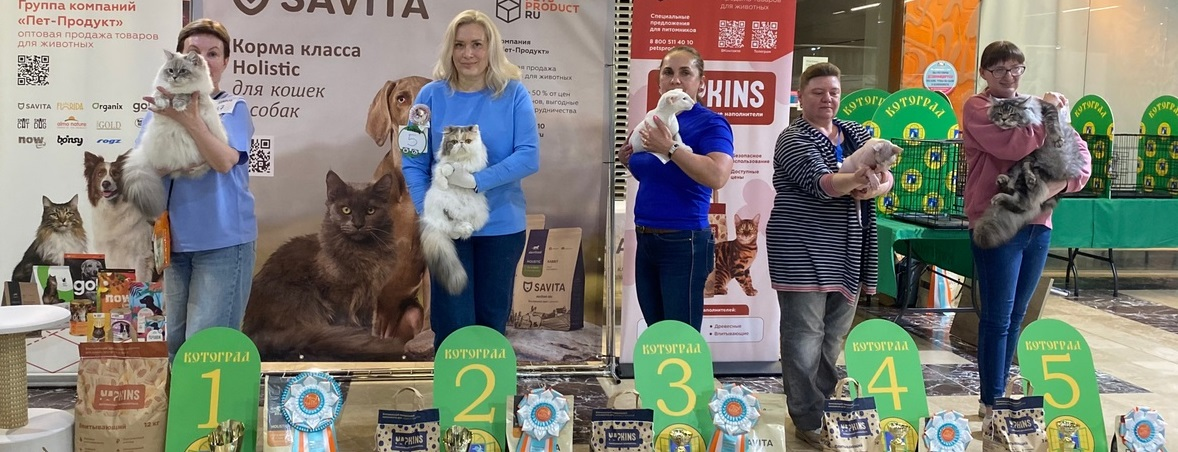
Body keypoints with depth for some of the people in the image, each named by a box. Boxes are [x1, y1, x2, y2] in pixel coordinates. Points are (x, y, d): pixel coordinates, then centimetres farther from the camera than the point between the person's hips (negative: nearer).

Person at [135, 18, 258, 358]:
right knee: (175, 342, 13)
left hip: (223, 239, -5)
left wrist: (188, 118, -26)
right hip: (176, 239, 5)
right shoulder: (160, 109, 12)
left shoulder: (234, 108, -2)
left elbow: (224, 161, -18)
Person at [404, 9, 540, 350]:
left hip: (501, 225, 0)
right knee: (453, 325, 3)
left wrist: (477, 181, -22)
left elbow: (529, 157, -11)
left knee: (492, 322, 12)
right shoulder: (432, 95, -1)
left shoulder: (514, 94, -3)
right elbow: (413, 163, 0)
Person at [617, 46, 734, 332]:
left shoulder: (710, 123, -12)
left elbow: (717, 176, -29)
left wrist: (671, 148, -27)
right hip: (646, 240, 8)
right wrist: (629, 161, 6)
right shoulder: (653, 121, 10)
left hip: (683, 243, -8)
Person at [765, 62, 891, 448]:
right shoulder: (793, 140, -9)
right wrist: (860, 178, -43)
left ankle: (826, 409, 27)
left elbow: (886, 175, 3)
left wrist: (875, 189, -20)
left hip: (846, 255, 7)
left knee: (834, 337, 14)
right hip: (803, 253, -6)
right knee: (805, 337, -4)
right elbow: (823, 183, -24)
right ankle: (808, 421, 3)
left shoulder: (857, 134, 12)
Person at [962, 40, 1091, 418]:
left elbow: (1081, 153, 7)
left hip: (1038, 223, 6)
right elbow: (1014, 145, -21)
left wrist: (1062, 182, -12)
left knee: (1016, 315, 14)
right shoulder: (976, 108, -4)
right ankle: (991, 401, 7)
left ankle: (1000, 389, 26)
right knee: (998, 316, -2)